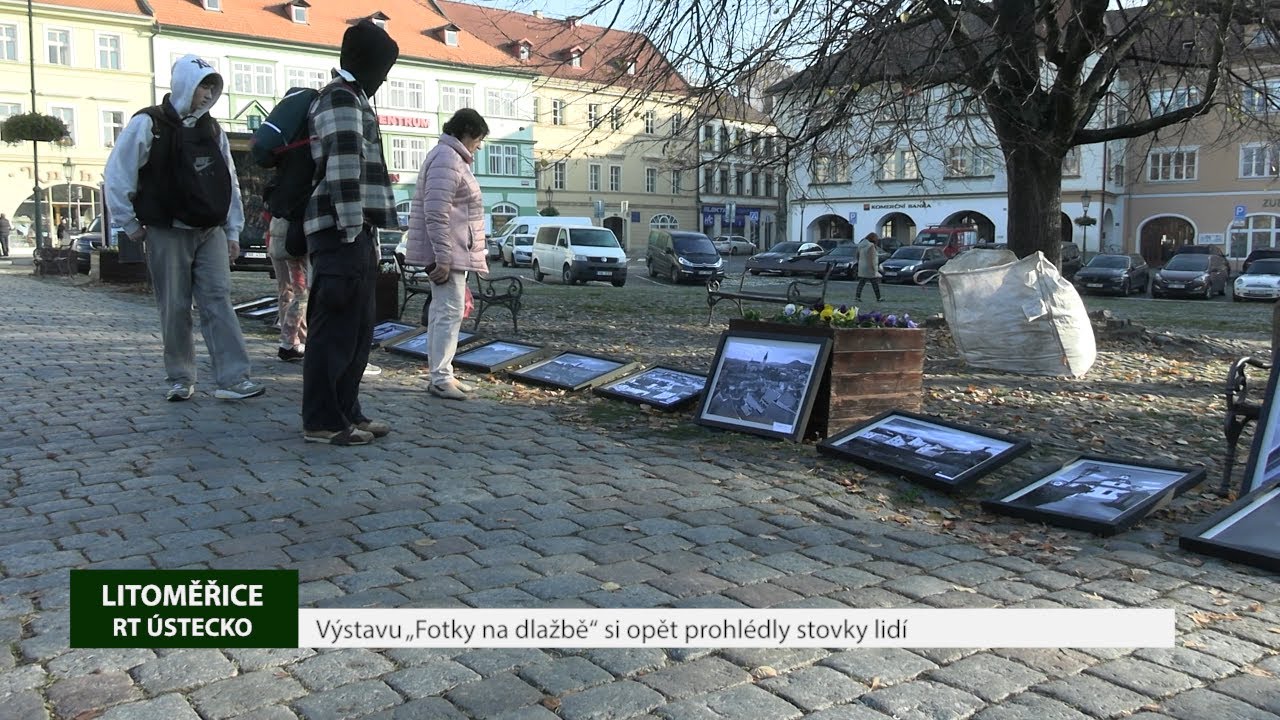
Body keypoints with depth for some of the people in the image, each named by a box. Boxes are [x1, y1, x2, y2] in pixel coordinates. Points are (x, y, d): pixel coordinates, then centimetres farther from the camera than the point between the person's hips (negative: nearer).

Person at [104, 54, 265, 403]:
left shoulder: (212, 129, 11)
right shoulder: (149, 124, -4)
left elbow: (229, 182, 15)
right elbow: (117, 175, -3)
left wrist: (233, 231, 11)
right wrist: (132, 224, -2)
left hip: (210, 231, 4)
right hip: (167, 232, -3)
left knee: (218, 301, -6)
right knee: (175, 308, 2)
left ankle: (233, 378, -10)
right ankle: (180, 378, 13)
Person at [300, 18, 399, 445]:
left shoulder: (349, 98, 24)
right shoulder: (343, 99, -8)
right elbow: (343, 170, -18)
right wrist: (352, 232, -21)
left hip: (354, 232, 10)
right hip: (341, 232, -10)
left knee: (358, 329, 12)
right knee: (335, 328, -7)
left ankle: (347, 412, 18)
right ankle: (322, 421, -1)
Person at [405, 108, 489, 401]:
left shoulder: (451, 158, 20)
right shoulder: (447, 161, -15)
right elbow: (436, 214, -23)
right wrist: (443, 257, -25)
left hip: (451, 252, 11)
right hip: (449, 253, -11)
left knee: (441, 311, 13)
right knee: (450, 312, -10)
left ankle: (440, 374, 19)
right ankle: (441, 378, -6)